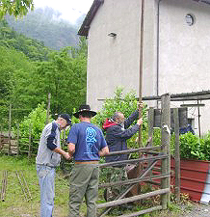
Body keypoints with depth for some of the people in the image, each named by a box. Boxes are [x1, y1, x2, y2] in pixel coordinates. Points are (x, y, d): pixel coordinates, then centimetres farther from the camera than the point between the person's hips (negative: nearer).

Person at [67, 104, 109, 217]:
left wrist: (71, 155, 4)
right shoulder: (98, 130, 10)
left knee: (75, 199, 2)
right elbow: (106, 151, 10)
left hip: (81, 165, -5)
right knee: (92, 200, 13)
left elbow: (71, 148, -16)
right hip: (95, 166, 5)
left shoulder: (76, 127, -5)